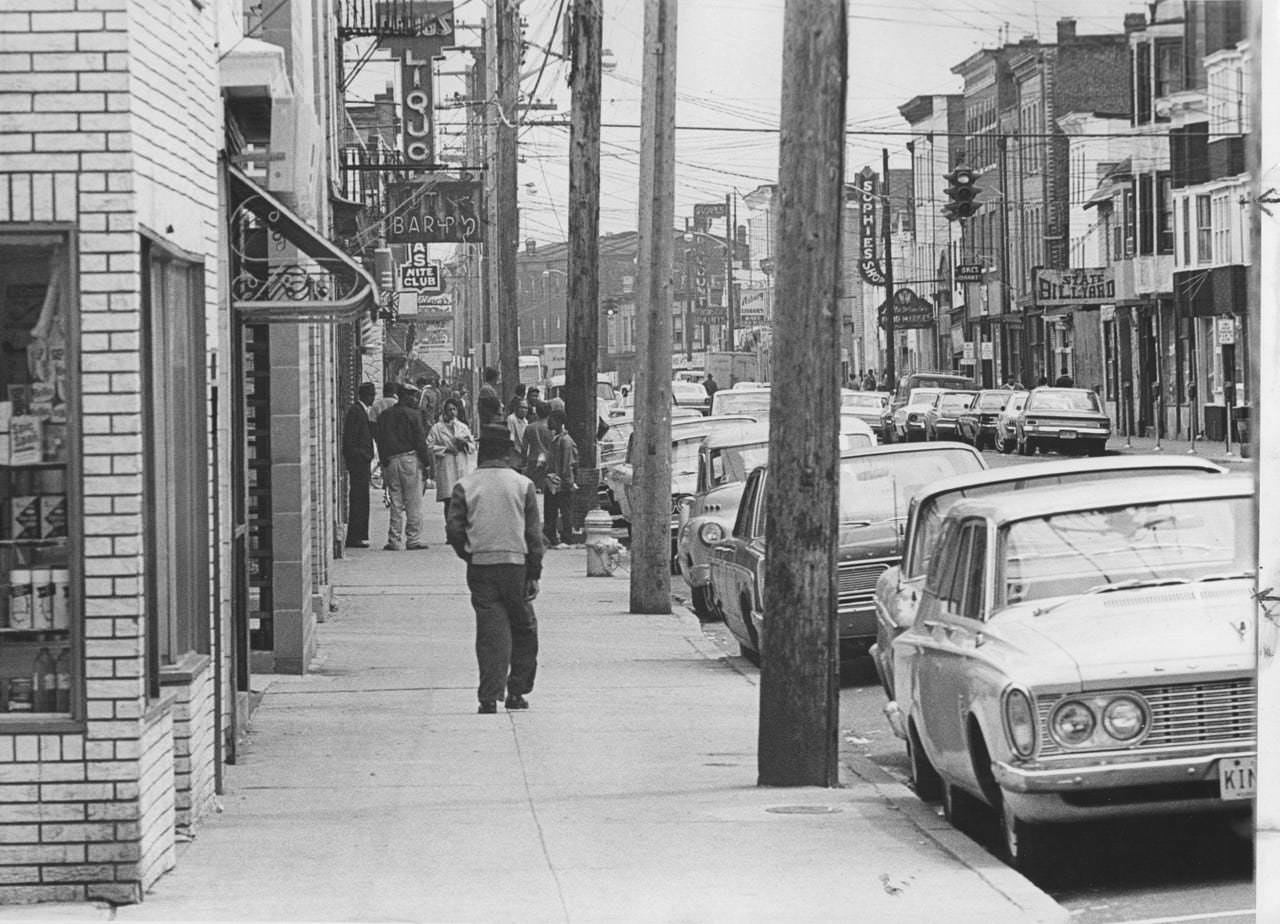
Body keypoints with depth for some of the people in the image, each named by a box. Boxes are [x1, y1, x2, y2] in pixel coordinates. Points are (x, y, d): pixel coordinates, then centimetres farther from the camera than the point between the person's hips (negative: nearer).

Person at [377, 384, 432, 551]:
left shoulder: (383, 416, 11)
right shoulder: (413, 415, -5)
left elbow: (380, 441, 10)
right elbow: (420, 440, -7)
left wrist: (384, 461, 12)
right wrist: (426, 460, -1)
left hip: (390, 461, 5)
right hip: (409, 459, -5)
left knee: (396, 503, 7)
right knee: (413, 503, 1)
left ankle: (394, 541, 2)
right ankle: (413, 539, -1)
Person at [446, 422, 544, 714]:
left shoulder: (464, 486, -1)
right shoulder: (523, 485, 0)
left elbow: (454, 529, -4)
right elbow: (534, 534, 0)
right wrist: (534, 574, 5)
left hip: (480, 567, 0)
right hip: (516, 564, 0)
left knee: (490, 632, 1)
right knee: (524, 629, 14)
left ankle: (490, 697, -6)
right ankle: (516, 692, 14)